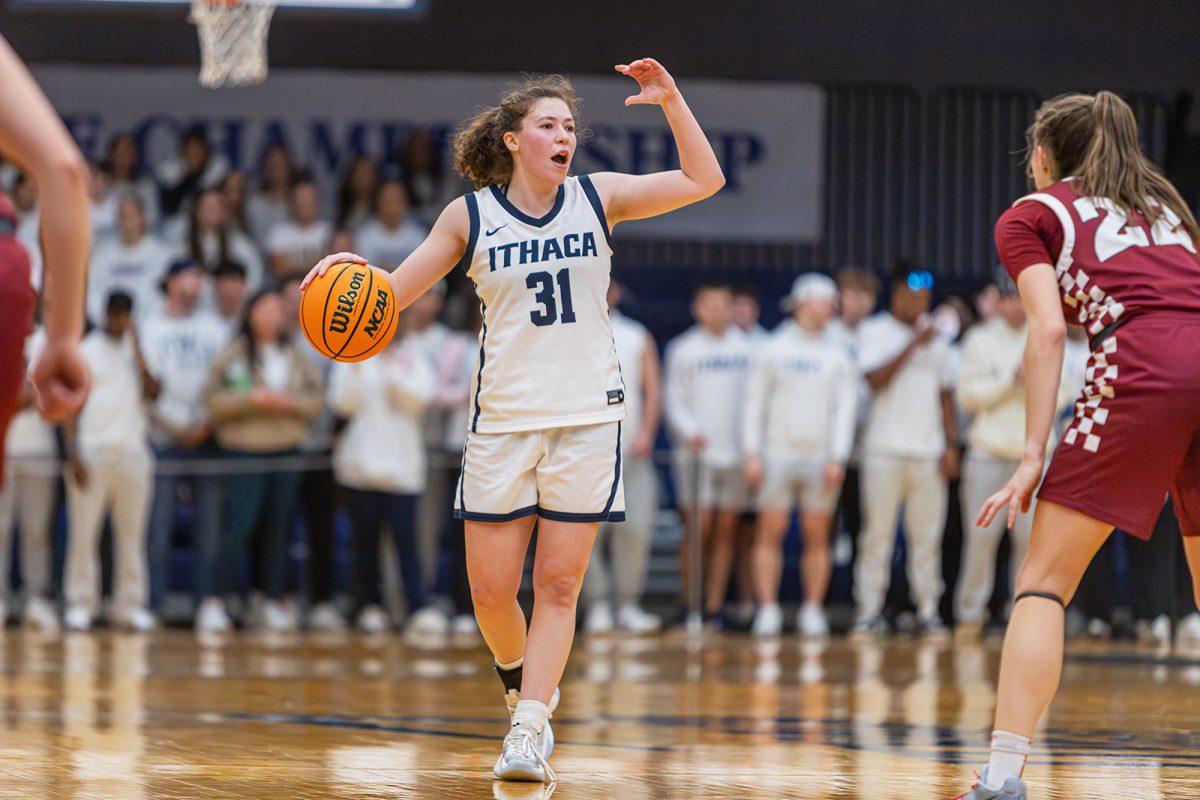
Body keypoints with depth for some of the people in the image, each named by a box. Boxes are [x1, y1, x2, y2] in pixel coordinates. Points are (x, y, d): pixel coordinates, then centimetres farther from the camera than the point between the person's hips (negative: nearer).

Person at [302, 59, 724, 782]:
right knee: (491, 588, -2)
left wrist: (671, 100, -10)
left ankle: (530, 730, -1)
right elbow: (394, 293, 5)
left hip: (588, 418, 0)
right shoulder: (471, 216, 1)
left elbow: (704, 181, 1)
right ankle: (522, 682, 28)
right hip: (504, 419, 0)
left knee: (559, 584, -4)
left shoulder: (598, 198, 3)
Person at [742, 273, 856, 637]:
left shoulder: (838, 357, 10)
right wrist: (752, 454, -4)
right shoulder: (772, 350, 7)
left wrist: (837, 458, -5)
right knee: (770, 533, -4)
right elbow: (754, 403, 5)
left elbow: (845, 410, 6)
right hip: (777, 455, -1)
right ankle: (767, 610, -2)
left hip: (820, 459, 1)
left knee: (817, 536, 0)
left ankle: (813, 609, 5)